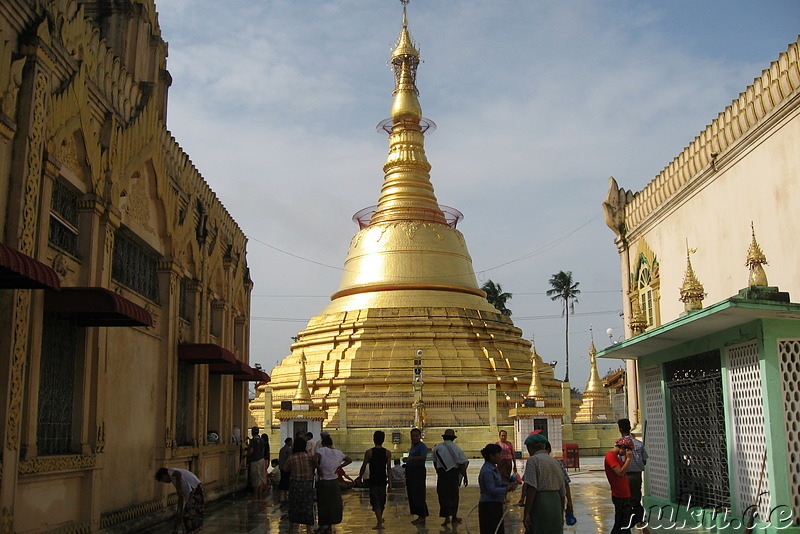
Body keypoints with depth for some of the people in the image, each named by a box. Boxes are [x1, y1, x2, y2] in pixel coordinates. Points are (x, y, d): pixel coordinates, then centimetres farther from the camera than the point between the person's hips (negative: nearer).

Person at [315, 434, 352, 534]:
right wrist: (339, 467, 10)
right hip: (335, 482, 4)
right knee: (333, 504, 14)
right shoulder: (338, 453, 5)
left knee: (322, 504, 8)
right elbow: (349, 460, 15)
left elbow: (315, 459, -29)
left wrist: (318, 468, -16)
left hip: (323, 482, -4)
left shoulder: (322, 450, -11)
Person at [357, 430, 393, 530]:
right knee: (382, 500, 19)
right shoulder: (388, 453, -3)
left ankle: (379, 523, -8)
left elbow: (364, 467, -2)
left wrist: (360, 477, 13)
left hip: (373, 480, -3)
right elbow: (389, 468, -5)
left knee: (375, 501, 0)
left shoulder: (369, 452, -9)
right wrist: (390, 482, -2)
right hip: (383, 480, 3)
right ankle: (380, 518, 38)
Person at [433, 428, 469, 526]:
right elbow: (462, 464, -6)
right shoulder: (456, 448, -5)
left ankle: (447, 517, -6)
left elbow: (435, 462, 8)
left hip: (441, 473, 0)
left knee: (443, 494, 3)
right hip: (453, 473, 0)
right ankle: (454, 516, 23)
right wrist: (465, 477, 0)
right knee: (454, 494, 13)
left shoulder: (437, 447, 0)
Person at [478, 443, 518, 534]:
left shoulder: (493, 468, 13)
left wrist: (509, 484, 6)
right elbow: (492, 489, -26)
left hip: (495, 505, 11)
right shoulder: (487, 471, -21)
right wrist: (506, 489, -34)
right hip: (489, 506, -11)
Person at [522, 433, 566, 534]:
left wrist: (526, 513, -17)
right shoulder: (555, 461, 15)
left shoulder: (533, 460, -6)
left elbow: (531, 489, -16)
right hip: (555, 503, 7)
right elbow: (562, 492, 18)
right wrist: (561, 514, 27)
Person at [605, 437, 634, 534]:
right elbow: (621, 472, -24)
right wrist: (628, 459, -18)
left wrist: (626, 458, 6)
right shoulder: (610, 456, -17)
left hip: (624, 495, 10)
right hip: (620, 496, -10)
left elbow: (623, 470, 15)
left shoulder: (615, 456, 15)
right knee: (621, 523, -5)